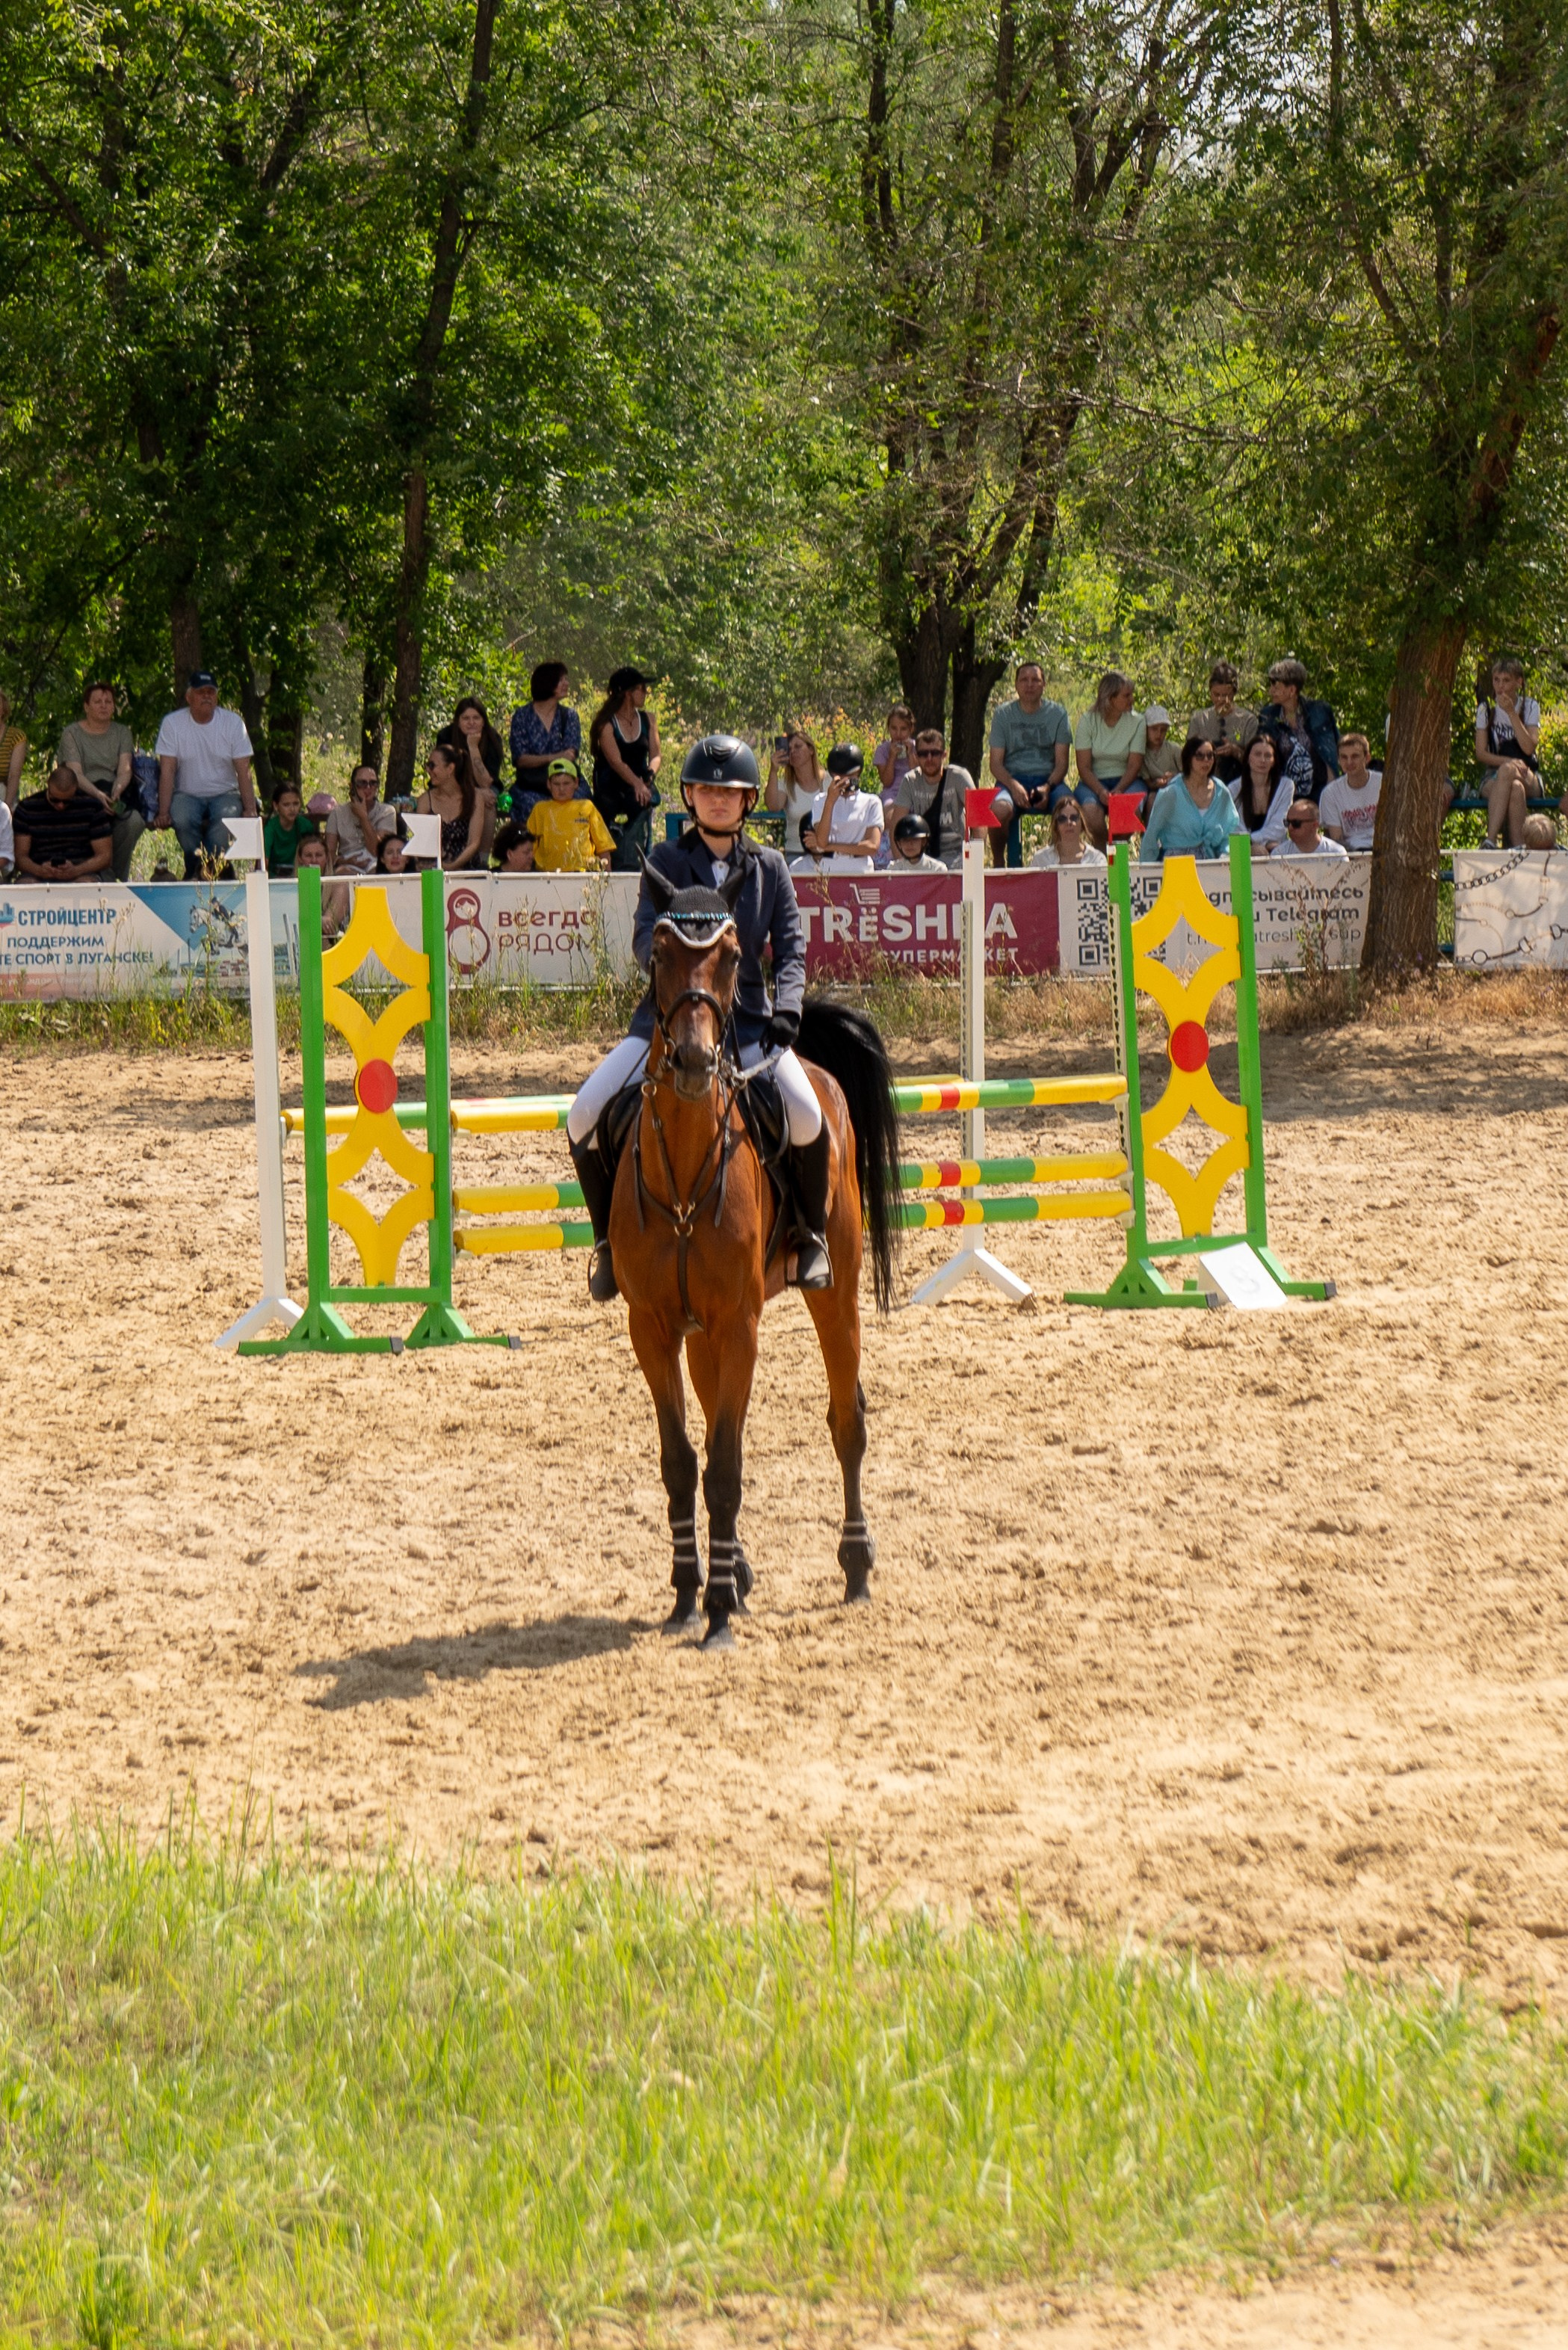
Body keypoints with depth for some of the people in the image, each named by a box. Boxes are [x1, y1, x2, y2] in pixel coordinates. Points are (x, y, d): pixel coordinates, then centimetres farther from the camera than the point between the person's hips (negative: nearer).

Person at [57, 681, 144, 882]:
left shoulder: (122, 733, 16)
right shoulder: (72, 734, 6)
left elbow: (125, 769, 1)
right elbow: (75, 773, -8)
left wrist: (117, 791, -23)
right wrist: (98, 794, -27)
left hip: (116, 795, 3)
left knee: (135, 821, -31)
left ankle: (119, 876, -13)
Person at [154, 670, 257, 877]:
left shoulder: (233, 722, 0)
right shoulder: (172, 724, -3)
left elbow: (244, 772, -3)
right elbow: (167, 771, -8)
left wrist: (250, 810, -17)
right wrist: (164, 812, -21)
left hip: (225, 793, 1)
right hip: (187, 795, 0)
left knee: (226, 818, -33)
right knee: (181, 819, -33)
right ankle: (195, 871, -13)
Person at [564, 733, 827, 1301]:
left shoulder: (769, 868, 8)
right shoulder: (667, 861, 5)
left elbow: (790, 946, 2)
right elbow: (644, 939, -6)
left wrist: (787, 1006, -16)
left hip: (747, 1020, 0)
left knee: (807, 1118, -25)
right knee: (585, 1118, -17)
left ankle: (810, 1235, 1)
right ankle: (609, 1236, 6)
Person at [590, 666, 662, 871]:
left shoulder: (648, 720, 9)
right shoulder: (606, 724, -5)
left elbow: (656, 755, 7)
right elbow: (615, 761, -16)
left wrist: (649, 776, -15)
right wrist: (637, 783, -30)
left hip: (641, 794, 3)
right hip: (611, 792, -3)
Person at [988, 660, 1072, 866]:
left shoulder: (1058, 714, 8)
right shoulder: (1004, 714, 8)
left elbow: (1061, 762, 3)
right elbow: (996, 763, 3)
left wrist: (1047, 787, -17)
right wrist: (1013, 786, -18)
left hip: (1049, 779, 1)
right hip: (1012, 778, -1)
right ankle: (999, 863, -15)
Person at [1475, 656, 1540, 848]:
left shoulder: (1530, 708, 6)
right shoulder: (1485, 710, 7)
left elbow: (1529, 748, -9)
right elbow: (1481, 753, 0)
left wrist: (1511, 713, -14)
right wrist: (1510, 761, -17)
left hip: (1528, 777, 0)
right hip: (1492, 778, 0)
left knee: (1507, 771, -37)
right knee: (1515, 790, -37)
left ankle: (1491, 840, -43)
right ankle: (1517, 846, -43)